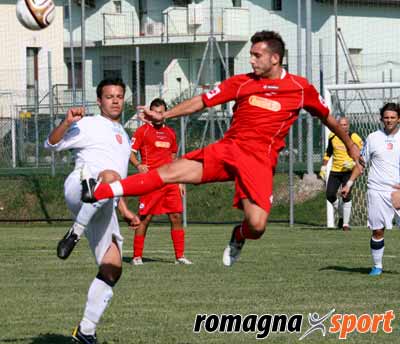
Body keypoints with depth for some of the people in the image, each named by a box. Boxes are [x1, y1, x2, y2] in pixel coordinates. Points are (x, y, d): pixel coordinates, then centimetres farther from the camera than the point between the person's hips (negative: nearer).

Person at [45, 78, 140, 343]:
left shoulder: (124, 137, 33)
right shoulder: (90, 126, 9)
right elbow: (52, 144, -2)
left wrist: (126, 211, 31)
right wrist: (67, 123, -20)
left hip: (104, 209, 8)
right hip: (80, 186, -8)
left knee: (112, 269, 0)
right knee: (108, 177, -43)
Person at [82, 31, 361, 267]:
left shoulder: (301, 88, 2)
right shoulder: (242, 83, 6)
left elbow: (327, 116, 18)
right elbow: (202, 101, 7)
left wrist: (349, 144, 28)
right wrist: (164, 115, -3)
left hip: (260, 160, -2)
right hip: (228, 149, 2)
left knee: (257, 226, -23)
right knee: (171, 172, -16)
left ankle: (239, 236, 18)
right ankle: (95, 193, -22)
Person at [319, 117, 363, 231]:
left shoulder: (354, 138, -10)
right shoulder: (332, 137, 4)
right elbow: (328, 153, 19)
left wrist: (353, 163, -19)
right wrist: (323, 168, 17)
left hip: (348, 171, -4)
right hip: (335, 171, 4)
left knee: (346, 195, -16)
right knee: (330, 195, -4)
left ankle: (346, 223, -8)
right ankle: (342, 215, 22)